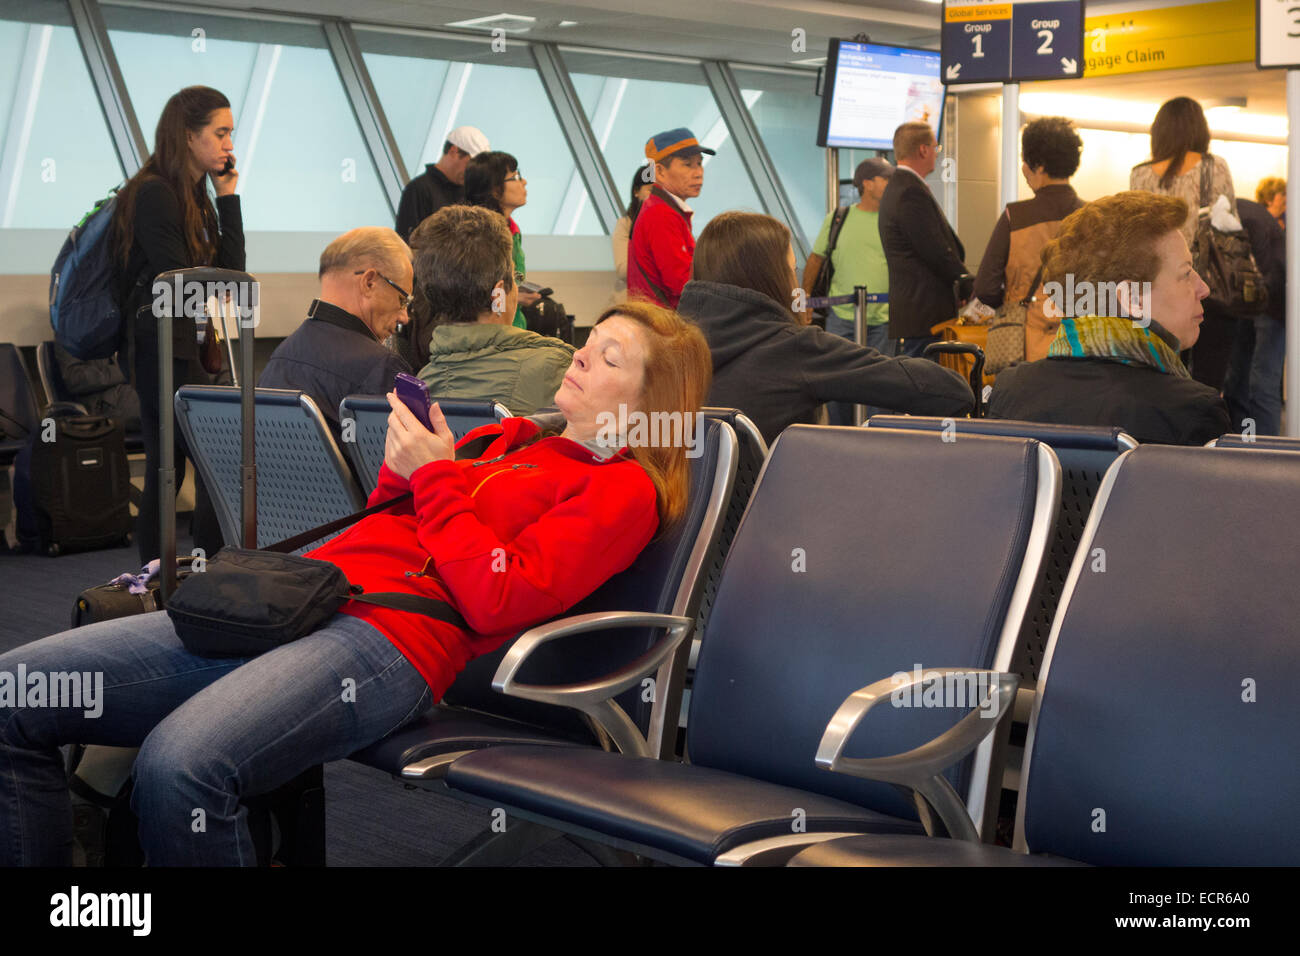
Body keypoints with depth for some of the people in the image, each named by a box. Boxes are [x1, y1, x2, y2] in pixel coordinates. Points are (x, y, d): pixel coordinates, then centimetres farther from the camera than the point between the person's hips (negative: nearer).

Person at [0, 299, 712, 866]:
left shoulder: (625, 489, 5)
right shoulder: (514, 440, 27)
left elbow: (497, 599, -8)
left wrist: (436, 474, 0)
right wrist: (405, 465, 11)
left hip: (388, 638, -8)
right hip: (294, 598, 8)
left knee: (181, 764, -38)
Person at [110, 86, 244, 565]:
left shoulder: (193, 195, 17)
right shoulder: (154, 194, -11)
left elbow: (231, 269, 11)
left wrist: (227, 197, 8)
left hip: (182, 350, 10)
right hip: (163, 351, -10)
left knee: (165, 476, 10)